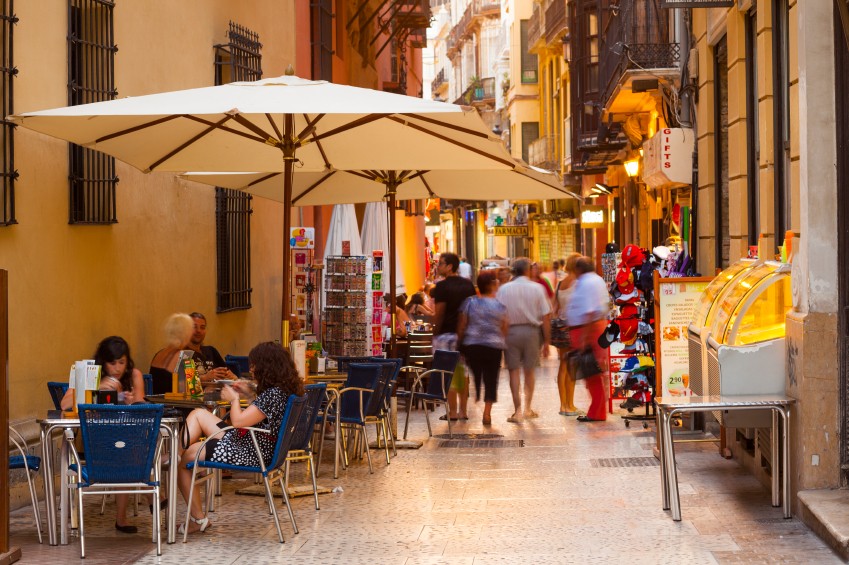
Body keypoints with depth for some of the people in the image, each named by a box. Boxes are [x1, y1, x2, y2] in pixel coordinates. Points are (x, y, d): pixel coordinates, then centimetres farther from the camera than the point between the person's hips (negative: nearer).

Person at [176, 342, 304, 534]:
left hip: (247, 455, -10)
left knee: (182, 460, 1)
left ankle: (198, 518, 11)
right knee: (198, 414, 16)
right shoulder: (285, 390, 3)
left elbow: (238, 421, -26)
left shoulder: (273, 394, -26)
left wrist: (234, 399, -7)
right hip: (244, 443, 10)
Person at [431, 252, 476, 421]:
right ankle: (463, 411, 14)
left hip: (446, 333, -6)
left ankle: (453, 412, -1)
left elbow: (439, 314, -13)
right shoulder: (468, 285, 8)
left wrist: (435, 332, -3)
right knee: (462, 372, 13)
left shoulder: (442, 286, -11)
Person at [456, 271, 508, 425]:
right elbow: (504, 330, 3)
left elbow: (461, 327, 1)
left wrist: (459, 343, 11)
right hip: (494, 346, -1)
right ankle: (487, 413, -1)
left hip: (472, 345, 1)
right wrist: (502, 344, 19)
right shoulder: (500, 306, -3)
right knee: (490, 380, 5)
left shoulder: (469, 303, -2)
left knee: (474, 377, 14)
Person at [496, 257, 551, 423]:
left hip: (510, 331, -1)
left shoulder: (503, 289, -4)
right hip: (531, 331, 1)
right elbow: (546, 316, -3)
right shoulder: (536, 288, -4)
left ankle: (518, 410, -5)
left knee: (514, 371, 4)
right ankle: (528, 408, 23)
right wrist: (547, 339, 3)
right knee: (529, 370, 16)